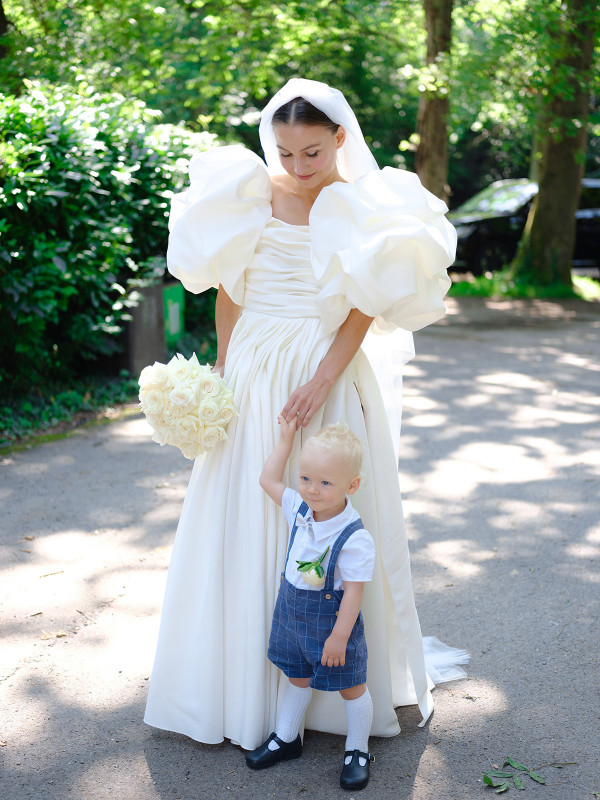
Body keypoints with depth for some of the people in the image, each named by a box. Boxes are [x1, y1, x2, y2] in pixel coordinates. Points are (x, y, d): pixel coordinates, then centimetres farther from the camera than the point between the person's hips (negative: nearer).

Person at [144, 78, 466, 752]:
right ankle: (243, 678, 22)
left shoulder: (364, 209, -4)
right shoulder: (251, 196, 1)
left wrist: (321, 381, -15)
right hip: (254, 372, 2)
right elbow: (227, 290, 7)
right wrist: (224, 370, 4)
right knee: (245, 516, 6)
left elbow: (364, 309, -6)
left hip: (330, 372, -2)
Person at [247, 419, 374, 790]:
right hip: (292, 616, 6)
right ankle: (286, 739, 43)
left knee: (351, 687, 13)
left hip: (332, 624, -6)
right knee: (298, 678, 25)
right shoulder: (300, 509, -9)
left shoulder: (354, 539, -29)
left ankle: (358, 751, 32)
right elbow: (269, 480, 5)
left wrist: (339, 637, -21)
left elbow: (353, 592, -24)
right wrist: (287, 439, 0)